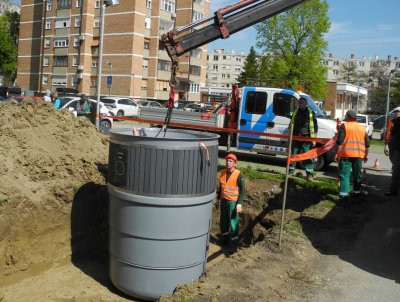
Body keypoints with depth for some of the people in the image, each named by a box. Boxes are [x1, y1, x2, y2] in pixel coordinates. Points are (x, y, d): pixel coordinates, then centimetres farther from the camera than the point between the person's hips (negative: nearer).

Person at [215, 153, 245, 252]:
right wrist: (218, 200, 16)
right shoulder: (223, 172, 4)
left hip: (233, 202, -6)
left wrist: (239, 204, -18)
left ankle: (233, 244, 10)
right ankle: (224, 240, 31)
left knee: (233, 223, -1)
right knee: (223, 222, 14)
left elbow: (242, 190, -12)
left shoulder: (238, 175, -13)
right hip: (224, 201, 6)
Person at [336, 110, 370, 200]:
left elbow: (339, 141, -12)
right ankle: (357, 191, 28)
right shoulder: (362, 128, 13)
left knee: (345, 174, -4)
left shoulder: (344, 126, -3)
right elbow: (367, 144, 13)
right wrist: (366, 155, 22)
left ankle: (344, 193, -13)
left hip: (346, 154, -5)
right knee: (357, 174, 17)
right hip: (359, 155, 5)